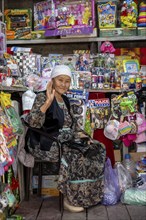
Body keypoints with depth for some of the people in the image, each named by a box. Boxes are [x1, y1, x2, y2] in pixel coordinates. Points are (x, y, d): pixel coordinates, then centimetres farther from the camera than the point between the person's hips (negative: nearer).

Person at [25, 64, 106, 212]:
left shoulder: (65, 100, 13)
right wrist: (48, 102, -35)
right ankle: (70, 198, -6)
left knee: (96, 149, -3)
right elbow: (32, 123, -27)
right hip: (46, 144, -8)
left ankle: (85, 195, 6)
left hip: (65, 141, 8)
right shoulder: (42, 97, -11)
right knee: (77, 157, -26)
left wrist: (79, 134, 0)